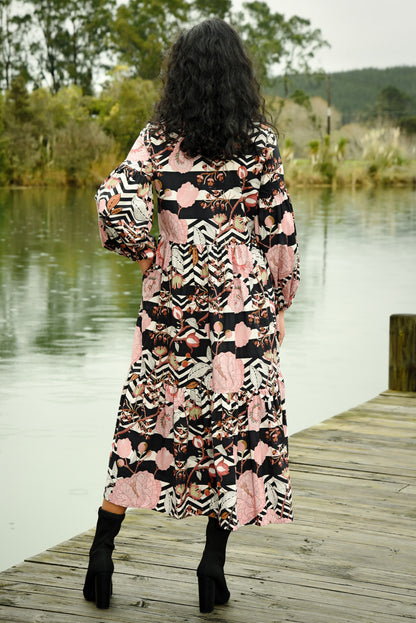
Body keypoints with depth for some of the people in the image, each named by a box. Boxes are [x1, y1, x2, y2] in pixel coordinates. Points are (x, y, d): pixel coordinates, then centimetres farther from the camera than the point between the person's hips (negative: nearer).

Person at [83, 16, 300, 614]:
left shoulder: (159, 138, -2)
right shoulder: (261, 142, -3)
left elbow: (116, 200, -14)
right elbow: (279, 230, 0)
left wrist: (145, 253, 2)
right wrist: (280, 303, 10)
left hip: (171, 302, 1)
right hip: (242, 301, -1)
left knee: (145, 420, 11)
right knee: (237, 427, 7)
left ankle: (102, 553, 13)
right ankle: (213, 566, 8)